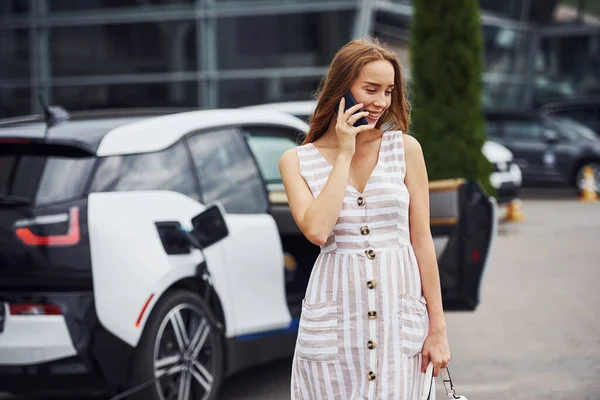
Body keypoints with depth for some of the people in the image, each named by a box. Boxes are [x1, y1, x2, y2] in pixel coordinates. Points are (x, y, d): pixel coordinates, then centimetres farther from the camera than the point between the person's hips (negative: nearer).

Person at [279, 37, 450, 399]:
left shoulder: (405, 148, 3)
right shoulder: (297, 161, 3)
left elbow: (422, 240, 4)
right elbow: (317, 230, -14)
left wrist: (437, 328, 1)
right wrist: (345, 154, -7)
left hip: (400, 315, 0)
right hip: (335, 315, 0)